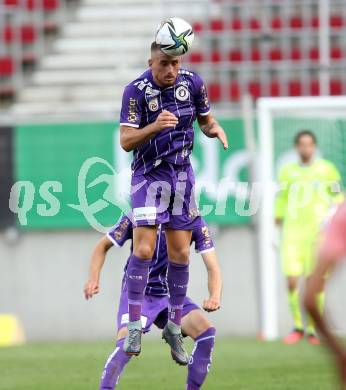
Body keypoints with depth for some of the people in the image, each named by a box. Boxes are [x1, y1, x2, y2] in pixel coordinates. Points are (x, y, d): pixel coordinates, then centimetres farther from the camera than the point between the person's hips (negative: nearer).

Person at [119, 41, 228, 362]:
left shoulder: (192, 83, -4)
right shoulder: (136, 91, -15)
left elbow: (206, 120, 11)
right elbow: (126, 141, -18)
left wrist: (215, 130, -12)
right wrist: (155, 126, -35)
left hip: (182, 173, 4)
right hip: (148, 175, -4)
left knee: (180, 255, 6)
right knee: (144, 251, -15)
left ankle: (174, 328, 17)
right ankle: (134, 326, -6)